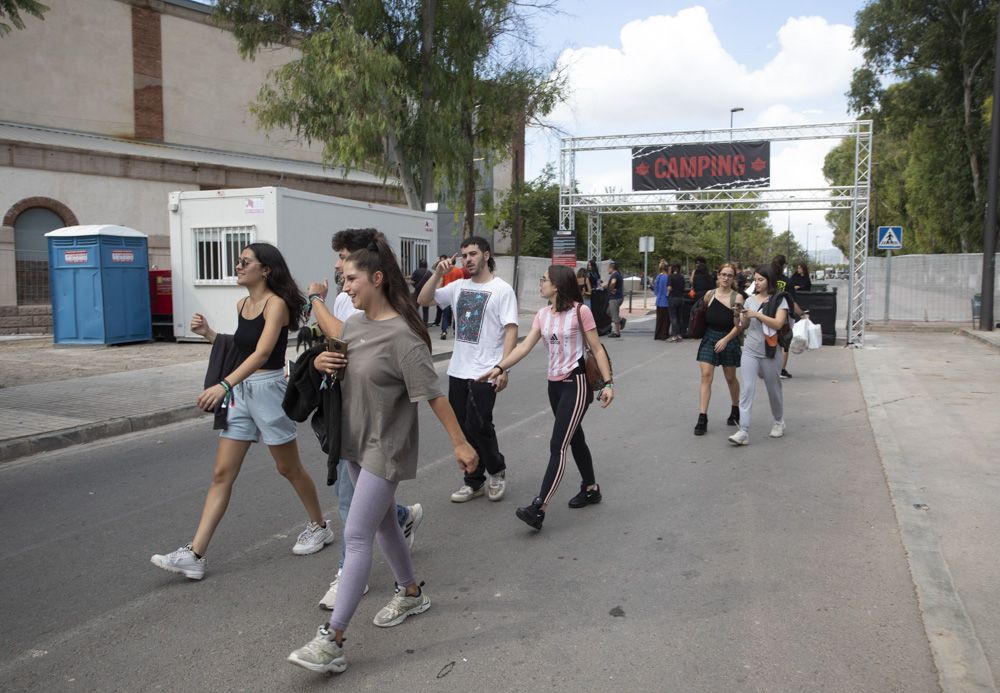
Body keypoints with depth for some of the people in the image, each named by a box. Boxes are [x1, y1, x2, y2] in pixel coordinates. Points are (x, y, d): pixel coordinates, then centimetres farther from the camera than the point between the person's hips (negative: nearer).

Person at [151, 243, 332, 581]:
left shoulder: (276, 304, -14)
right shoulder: (242, 304, 9)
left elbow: (262, 352, -27)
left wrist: (224, 384, -38)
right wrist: (209, 334, 4)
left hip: (268, 389, -7)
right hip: (239, 391, 7)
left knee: (289, 468, 9)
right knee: (222, 474, 4)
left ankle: (319, 527, 31)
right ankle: (194, 555, 5)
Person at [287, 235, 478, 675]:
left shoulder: (402, 336, -21)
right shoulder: (353, 324, 3)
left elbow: (432, 394, -19)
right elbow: (338, 367, 19)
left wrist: (460, 442, -17)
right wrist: (321, 362, -4)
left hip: (385, 448, -9)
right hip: (355, 442, 9)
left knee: (356, 536, -9)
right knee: (382, 523, 21)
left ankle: (332, 641, -4)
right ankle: (411, 594, 41)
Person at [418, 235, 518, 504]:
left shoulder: (502, 289, -6)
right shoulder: (459, 286, 9)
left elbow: (511, 330, -11)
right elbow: (423, 300, 8)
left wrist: (503, 368, -19)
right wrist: (437, 274, -6)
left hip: (484, 372, -6)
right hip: (457, 370, 6)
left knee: (478, 425, -8)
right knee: (463, 427, 10)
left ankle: (497, 470, 19)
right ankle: (474, 481, 24)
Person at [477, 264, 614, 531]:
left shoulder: (580, 311, -10)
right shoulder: (542, 315, 7)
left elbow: (597, 349, -8)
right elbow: (525, 346, -2)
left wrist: (608, 383, -13)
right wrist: (499, 367, -13)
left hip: (576, 384, -7)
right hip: (554, 384, 7)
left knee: (557, 445, -12)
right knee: (574, 439, 19)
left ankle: (539, 508, -16)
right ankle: (591, 489, 36)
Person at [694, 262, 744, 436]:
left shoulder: (737, 297, -6)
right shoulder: (710, 294, 3)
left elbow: (739, 324, -9)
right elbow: (702, 315, 13)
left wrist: (726, 339, -18)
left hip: (729, 339, -2)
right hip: (709, 338, 2)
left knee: (730, 378, 13)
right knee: (706, 375, -9)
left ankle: (735, 411, 37)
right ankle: (702, 418, -9)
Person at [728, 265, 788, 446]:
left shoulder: (779, 300, -4)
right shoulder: (750, 300, 9)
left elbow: (778, 323, -16)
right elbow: (743, 326, 10)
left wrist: (757, 314, -20)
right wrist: (744, 316, -10)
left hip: (770, 352, -2)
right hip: (750, 351, 3)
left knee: (773, 389, 12)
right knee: (747, 389, -10)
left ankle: (779, 422, 36)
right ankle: (743, 431, -16)